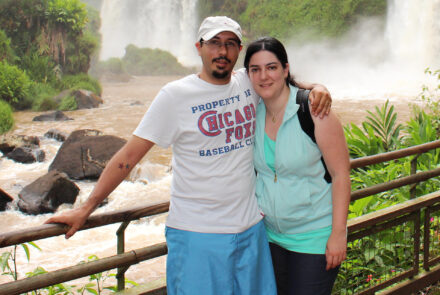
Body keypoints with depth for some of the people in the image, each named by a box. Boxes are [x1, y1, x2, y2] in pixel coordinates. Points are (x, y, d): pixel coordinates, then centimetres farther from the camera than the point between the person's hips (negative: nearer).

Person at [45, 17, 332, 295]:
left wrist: (316, 87, 0)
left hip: (251, 228, 5)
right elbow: (130, 154, -8)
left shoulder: (249, 82, 3)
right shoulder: (176, 95, -8)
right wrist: (87, 208, -9)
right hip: (197, 234, -4)